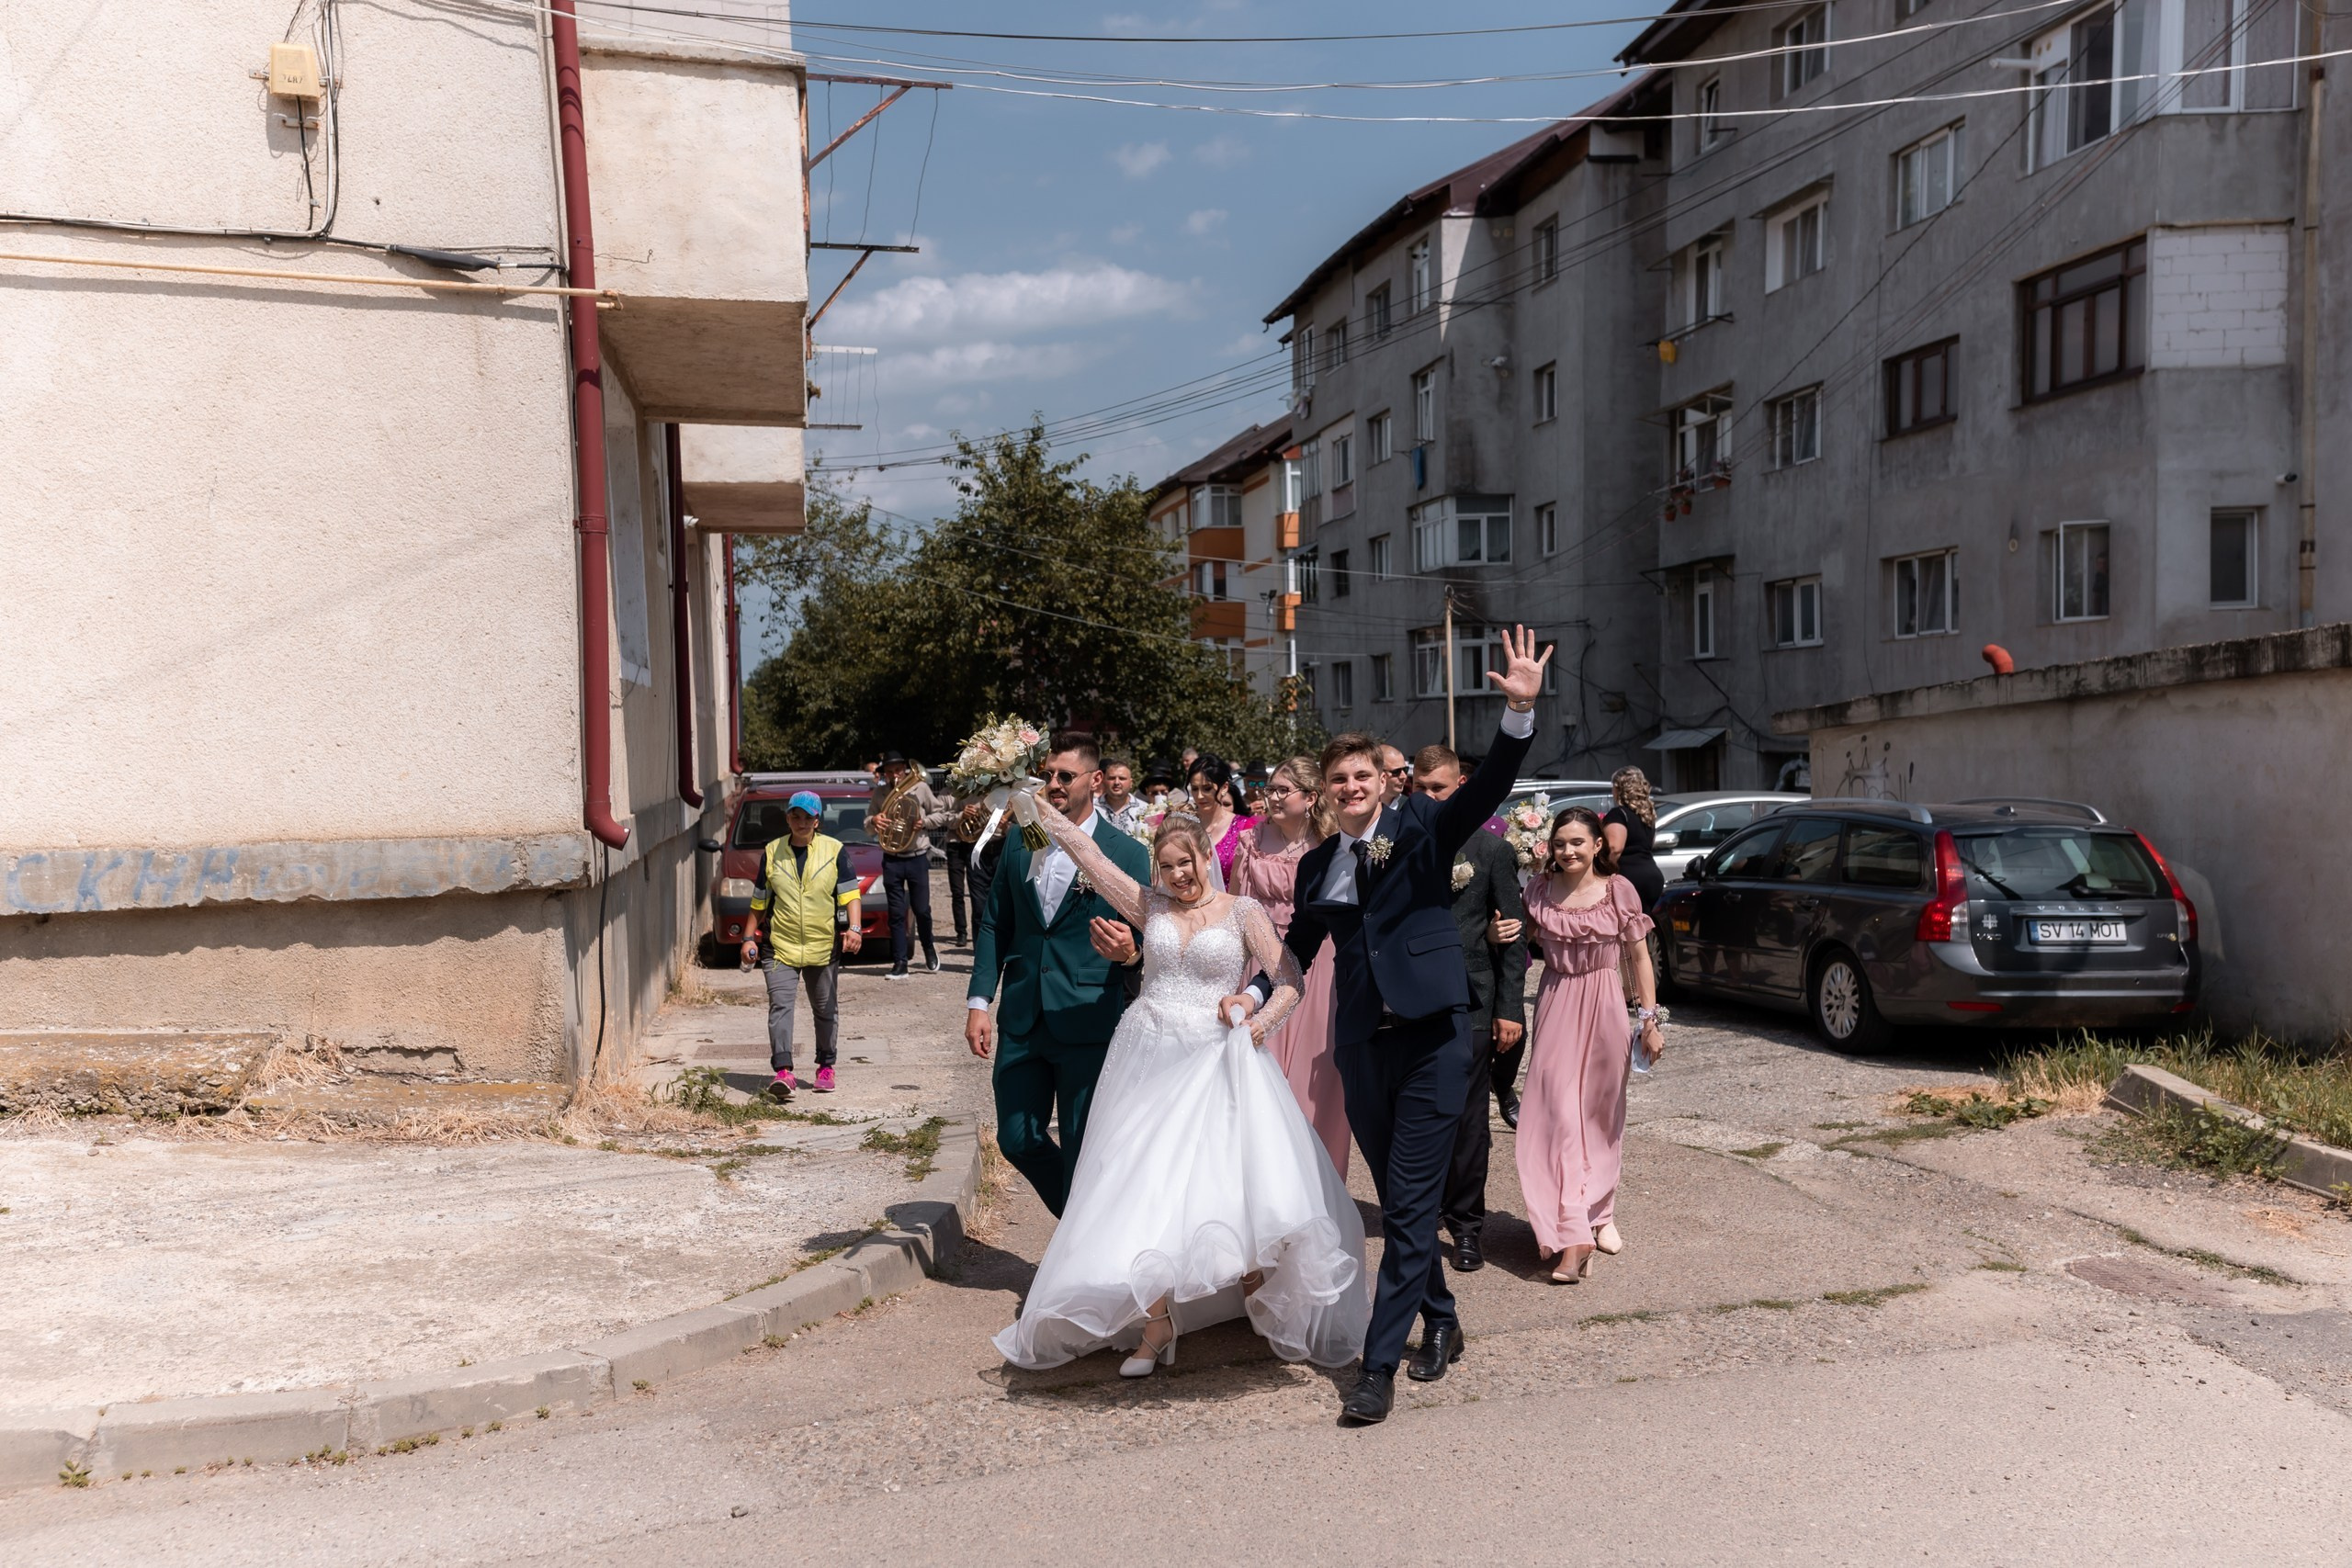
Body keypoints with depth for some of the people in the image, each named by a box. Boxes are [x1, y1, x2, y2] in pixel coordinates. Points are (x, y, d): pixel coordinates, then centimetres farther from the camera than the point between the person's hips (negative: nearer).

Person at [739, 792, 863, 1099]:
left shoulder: (834, 850, 1)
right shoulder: (772, 852, 6)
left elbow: (849, 893, -2)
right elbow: (759, 901, 12)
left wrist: (853, 928, -16)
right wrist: (749, 938, 9)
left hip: (824, 946, 0)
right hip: (781, 946, 0)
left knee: (826, 1009, 11)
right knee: (779, 1005, -15)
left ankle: (826, 1066, 26)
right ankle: (782, 1071, -20)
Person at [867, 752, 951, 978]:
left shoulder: (920, 788, -1)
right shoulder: (880, 793, 5)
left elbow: (941, 813, 7)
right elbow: (868, 827, 10)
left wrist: (925, 821, -11)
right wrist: (873, 820, -13)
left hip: (917, 858, -1)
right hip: (891, 861, 1)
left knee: (922, 910, 4)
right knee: (897, 913, 1)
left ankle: (929, 950, 30)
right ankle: (899, 963, 5)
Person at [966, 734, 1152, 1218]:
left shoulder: (1128, 854, -4)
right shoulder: (1019, 840, 7)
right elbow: (994, 923, 10)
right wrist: (979, 1001, 4)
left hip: (1089, 1023, -4)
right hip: (1021, 1020, 4)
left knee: (1082, 1151, 4)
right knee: (1017, 1141, 9)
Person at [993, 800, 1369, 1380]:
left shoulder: (1244, 912, 2)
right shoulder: (1150, 905, 10)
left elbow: (1289, 981, -4)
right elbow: (1089, 853, 5)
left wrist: (1260, 1020, -22)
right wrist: (1037, 806, 0)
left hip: (1215, 1060, -3)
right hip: (1147, 1059, 3)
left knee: (1237, 1181, -12)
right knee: (1144, 1185, 1)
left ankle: (1266, 1305, 8)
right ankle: (1156, 1325, 9)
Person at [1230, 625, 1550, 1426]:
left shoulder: (1422, 828, 0)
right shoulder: (1318, 865, 11)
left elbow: (1490, 785, -14)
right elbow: (1298, 946, 20)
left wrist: (1520, 712, -30)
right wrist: (1251, 992, 4)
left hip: (1431, 1036, -4)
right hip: (1363, 1044, 5)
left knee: (1411, 1205, -5)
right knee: (1399, 1202, 14)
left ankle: (1379, 1365, 0)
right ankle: (1440, 1321, 34)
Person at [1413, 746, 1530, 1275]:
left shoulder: (1492, 849, 1)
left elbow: (1514, 934, 2)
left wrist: (1510, 1009, -3)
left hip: (1470, 1006, -1)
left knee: (1468, 1122, 4)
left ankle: (1466, 1226, 16)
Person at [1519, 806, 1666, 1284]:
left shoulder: (1619, 890, -3)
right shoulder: (1540, 890, 0)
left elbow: (1639, 958, 2)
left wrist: (1650, 1019, 0)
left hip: (1605, 1010, 0)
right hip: (1556, 1009, 0)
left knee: (1602, 1115, 11)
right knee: (1560, 1115, -8)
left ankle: (1600, 1214, 29)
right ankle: (1572, 1236, -10)